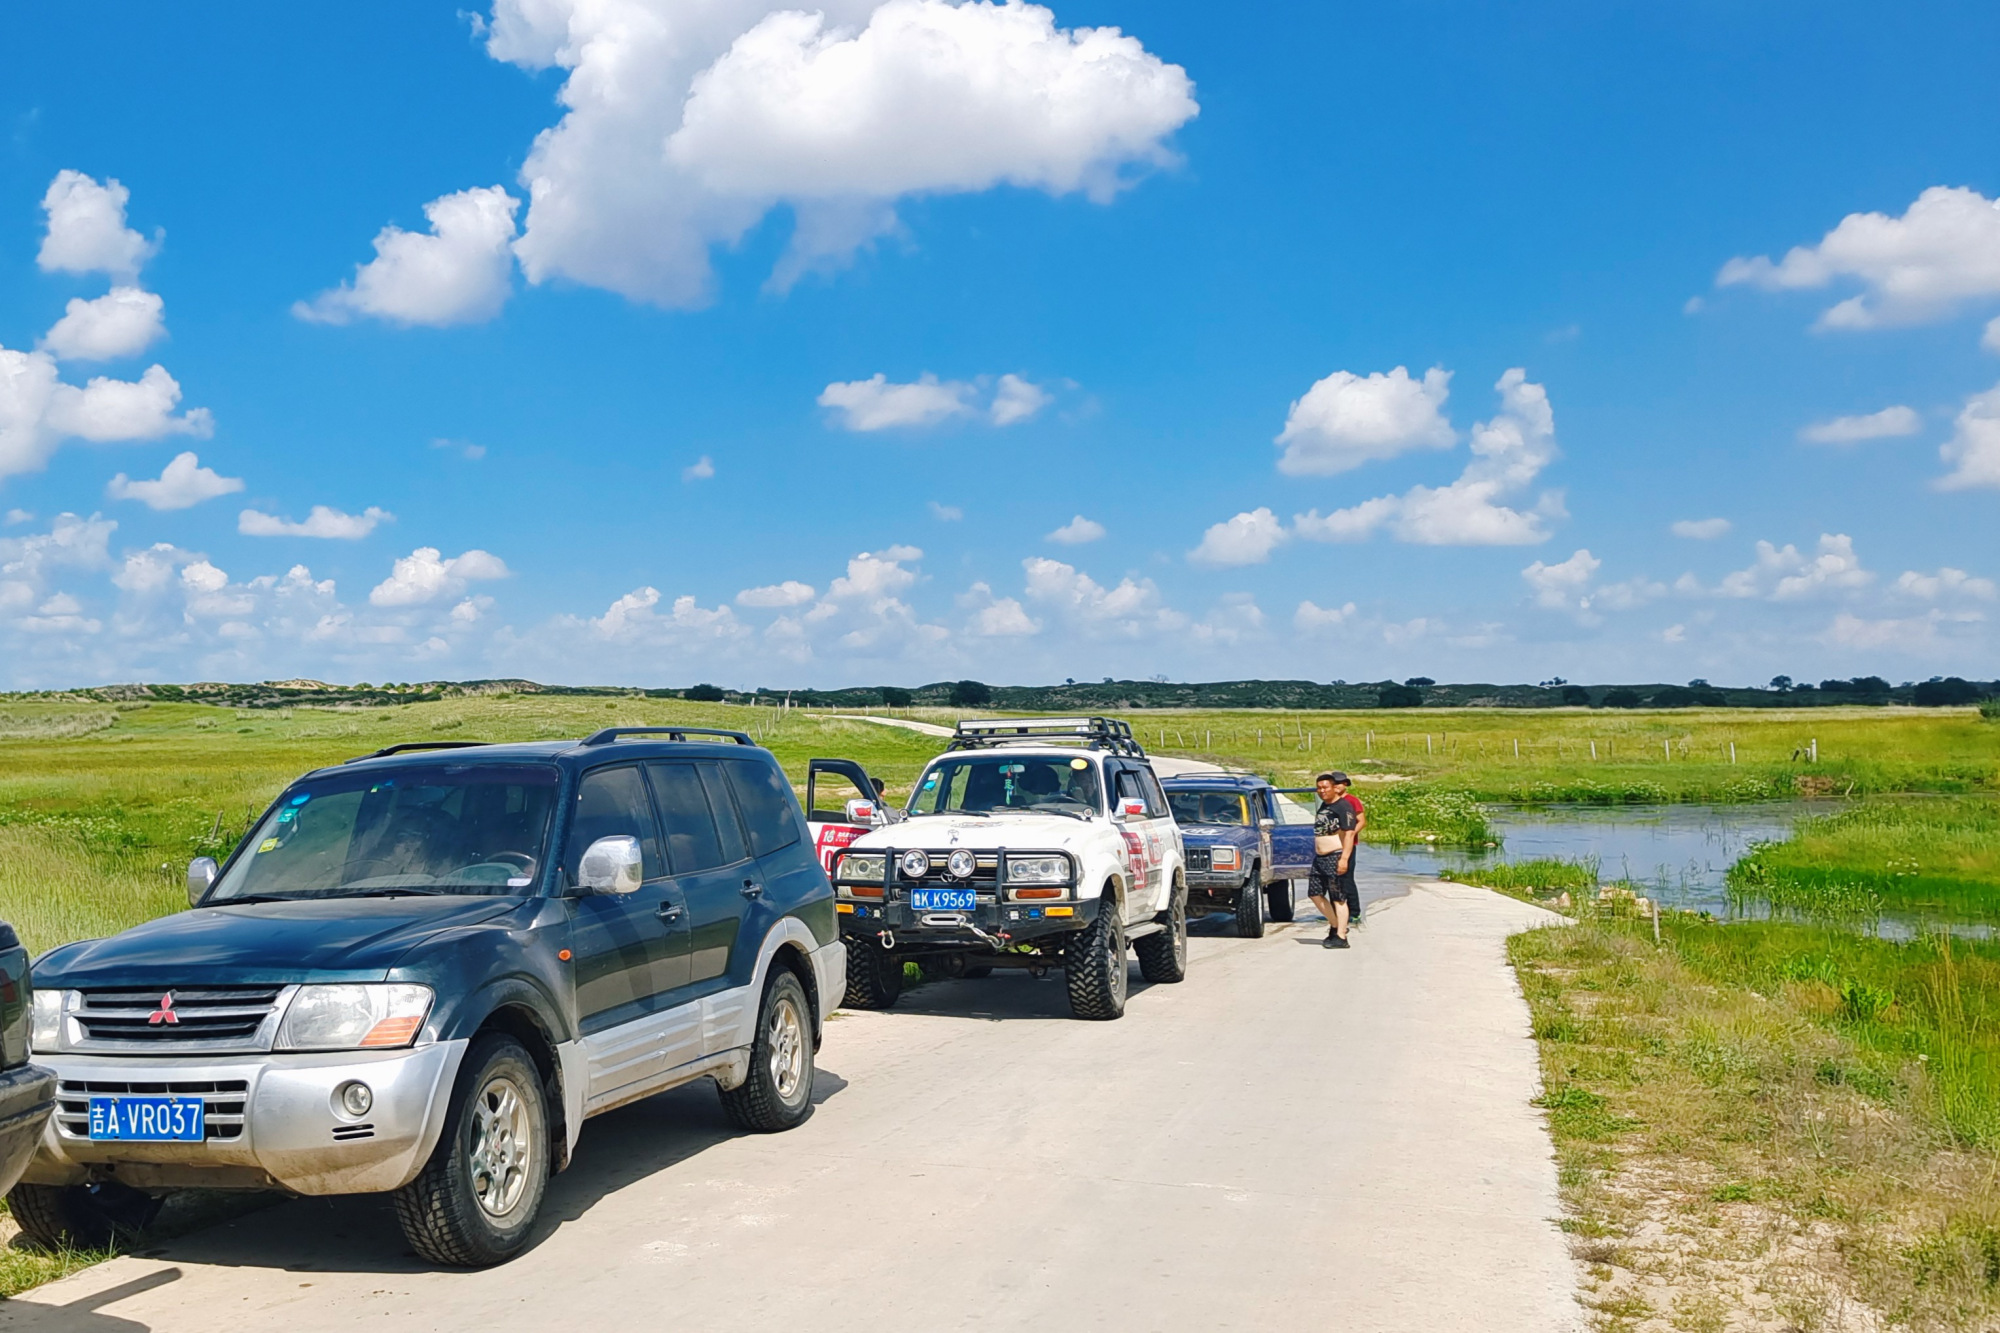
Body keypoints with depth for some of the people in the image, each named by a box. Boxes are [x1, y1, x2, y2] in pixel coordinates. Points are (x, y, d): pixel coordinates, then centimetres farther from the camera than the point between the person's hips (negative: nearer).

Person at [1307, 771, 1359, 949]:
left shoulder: (1343, 806, -11)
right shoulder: (1323, 806, 16)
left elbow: (1349, 834, -17)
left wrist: (1344, 858, -24)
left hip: (1336, 857, -9)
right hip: (1319, 858, 9)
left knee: (1338, 898, -6)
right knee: (1315, 893, 8)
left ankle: (1341, 937, -4)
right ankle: (1336, 925, 19)